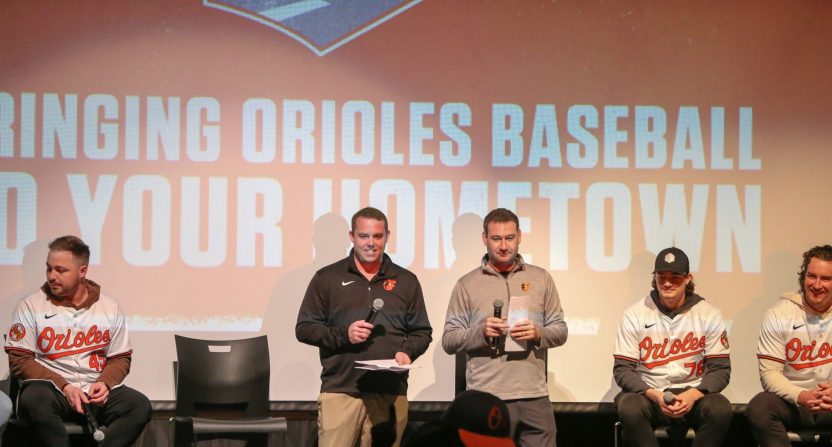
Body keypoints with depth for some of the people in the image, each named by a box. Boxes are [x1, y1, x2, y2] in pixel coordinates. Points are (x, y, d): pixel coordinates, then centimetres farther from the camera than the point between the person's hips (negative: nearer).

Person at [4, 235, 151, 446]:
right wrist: (63, 387, -14)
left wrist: (105, 383, -9)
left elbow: (120, 358, 14)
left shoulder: (110, 308, 10)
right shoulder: (30, 306, 3)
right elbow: (19, 360, -2)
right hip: (52, 390, -2)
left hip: (96, 393, 2)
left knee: (140, 405, -27)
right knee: (34, 399, -38)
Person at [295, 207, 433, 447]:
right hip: (340, 391, -2)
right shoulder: (327, 278, 8)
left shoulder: (406, 281, 14)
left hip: (390, 394, 2)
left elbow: (421, 332, 17)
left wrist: (407, 351, -4)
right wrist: (343, 335, -8)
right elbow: (304, 328, 7)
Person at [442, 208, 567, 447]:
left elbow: (560, 331, 11)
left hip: (534, 397, 2)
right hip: (486, 399, -2)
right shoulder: (467, 284, 5)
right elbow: (448, 341, 2)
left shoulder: (541, 279, 11)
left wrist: (537, 334, -9)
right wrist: (481, 332, -15)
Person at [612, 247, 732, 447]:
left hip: (693, 394, 1)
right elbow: (622, 369, -3)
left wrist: (694, 394, -19)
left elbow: (720, 369, 0)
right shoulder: (635, 315, -1)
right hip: (648, 394, 0)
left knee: (720, 409, -31)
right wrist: (654, 395, -20)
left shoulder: (709, 315, 1)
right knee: (629, 407, -34)